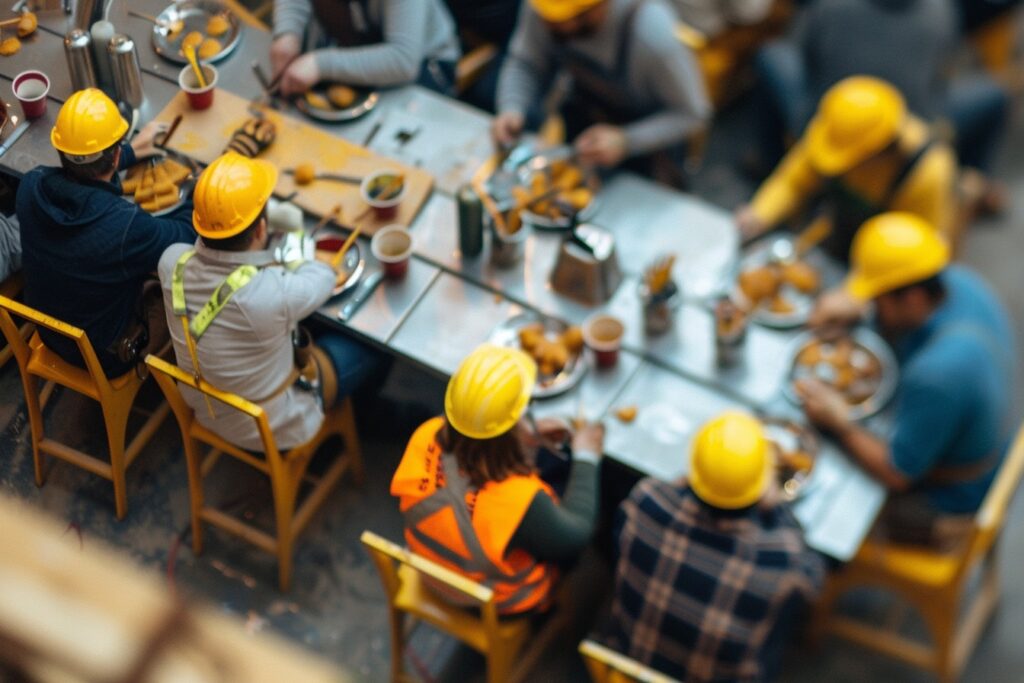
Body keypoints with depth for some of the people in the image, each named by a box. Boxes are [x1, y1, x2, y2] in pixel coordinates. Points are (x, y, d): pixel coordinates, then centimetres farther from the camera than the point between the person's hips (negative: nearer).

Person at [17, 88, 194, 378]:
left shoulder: (31, 186, -23)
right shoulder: (126, 226, -40)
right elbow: (187, 236, -18)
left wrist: (132, 152, 14)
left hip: (50, 334, 5)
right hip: (105, 357, -5)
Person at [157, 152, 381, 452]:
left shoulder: (173, 262, -26)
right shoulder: (272, 293, -41)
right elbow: (322, 279, -15)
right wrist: (293, 261, 5)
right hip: (272, 430, -5)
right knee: (364, 344, 17)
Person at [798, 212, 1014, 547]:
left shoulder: (936, 374, -41)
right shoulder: (960, 282, -17)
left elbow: (898, 474, -29)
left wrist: (839, 421, -21)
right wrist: (856, 305, -12)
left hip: (946, 502, -8)